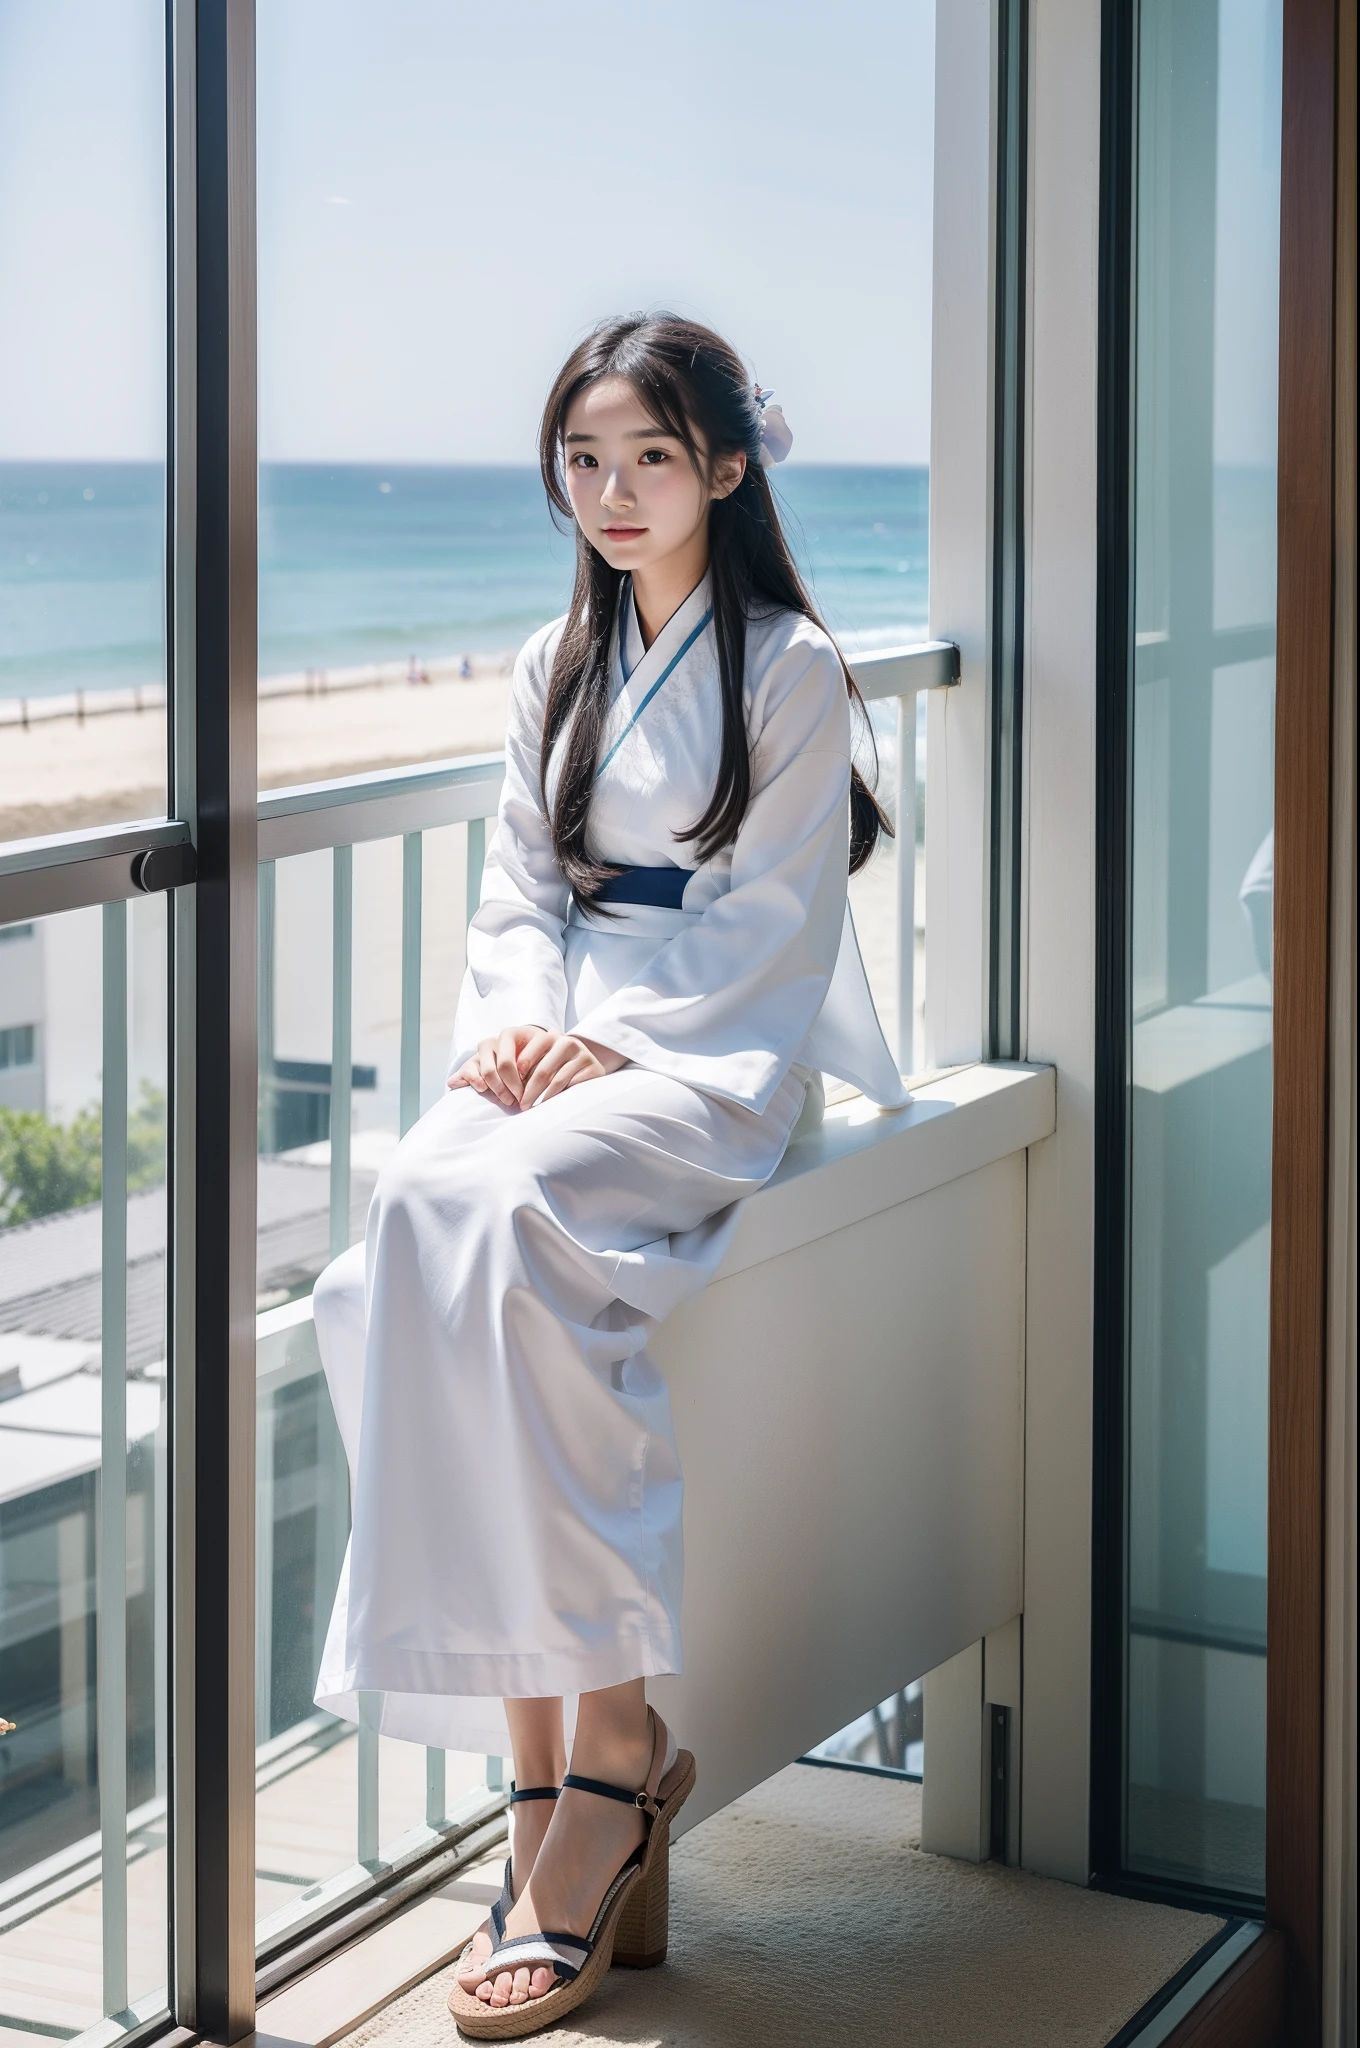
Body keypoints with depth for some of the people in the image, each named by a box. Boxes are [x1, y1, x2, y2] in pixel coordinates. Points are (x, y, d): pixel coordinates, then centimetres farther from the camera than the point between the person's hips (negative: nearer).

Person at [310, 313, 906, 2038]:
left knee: (497, 1216, -35)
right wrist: (516, 1018, -4)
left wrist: (615, 1043, -16)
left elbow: (769, 919, -4)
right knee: (416, 1210, -29)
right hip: (563, 1046, 5)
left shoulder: (788, 666, 2)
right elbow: (518, 888, 17)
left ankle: (609, 1744, -27)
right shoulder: (554, 668, 20)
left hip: (721, 1057, -5)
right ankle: (556, 1790, -27)